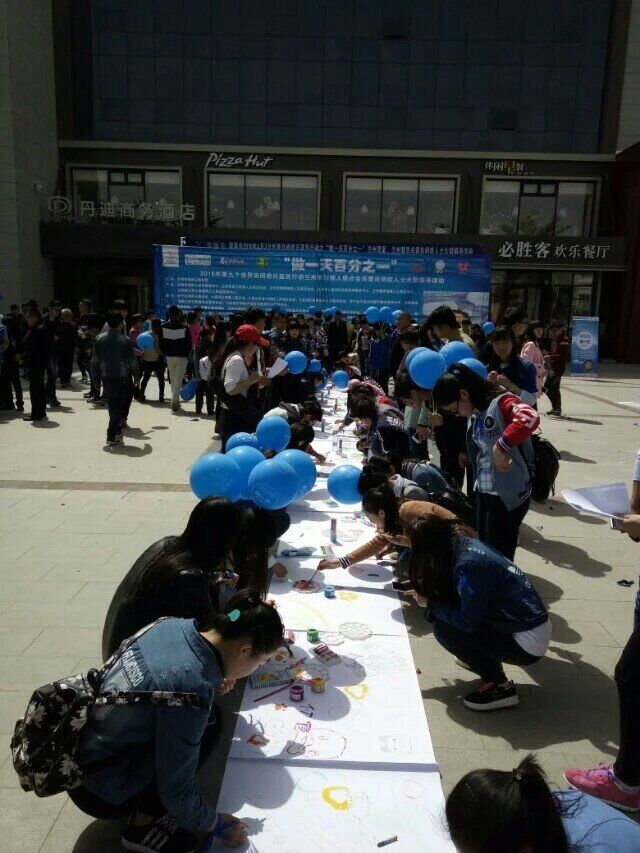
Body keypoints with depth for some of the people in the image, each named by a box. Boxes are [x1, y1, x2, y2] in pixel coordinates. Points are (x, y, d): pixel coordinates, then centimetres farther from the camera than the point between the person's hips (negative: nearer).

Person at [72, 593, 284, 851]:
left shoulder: (175, 625, -9)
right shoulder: (194, 688, -31)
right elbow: (175, 791, -20)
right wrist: (213, 823, -2)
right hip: (97, 791, -7)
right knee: (209, 721, -7)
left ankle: (144, 808, 14)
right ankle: (144, 823, 6)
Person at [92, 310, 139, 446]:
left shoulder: (100, 338, 0)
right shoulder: (125, 341, -9)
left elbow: (95, 360, 3)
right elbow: (132, 361, -5)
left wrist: (96, 377, 11)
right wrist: (136, 376, 9)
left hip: (106, 377, 3)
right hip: (122, 377, -3)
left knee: (112, 404, 14)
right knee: (118, 405, 8)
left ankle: (117, 430, 22)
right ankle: (111, 435, 9)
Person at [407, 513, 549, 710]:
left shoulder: (468, 565, -25)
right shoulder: (466, 544, -1)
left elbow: (467, 621, -21)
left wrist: (430, 603, -9)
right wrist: (425, 591, 4)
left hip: (529, 644, -8)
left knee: (443, 629, -12)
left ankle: (499, 686, 0)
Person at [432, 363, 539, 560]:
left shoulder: (501, 402, -16)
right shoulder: (475, 414, 9)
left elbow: (530, 418, -37)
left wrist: (499, 447, -34)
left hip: (509, 495, -8)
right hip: (483, 492, 8)